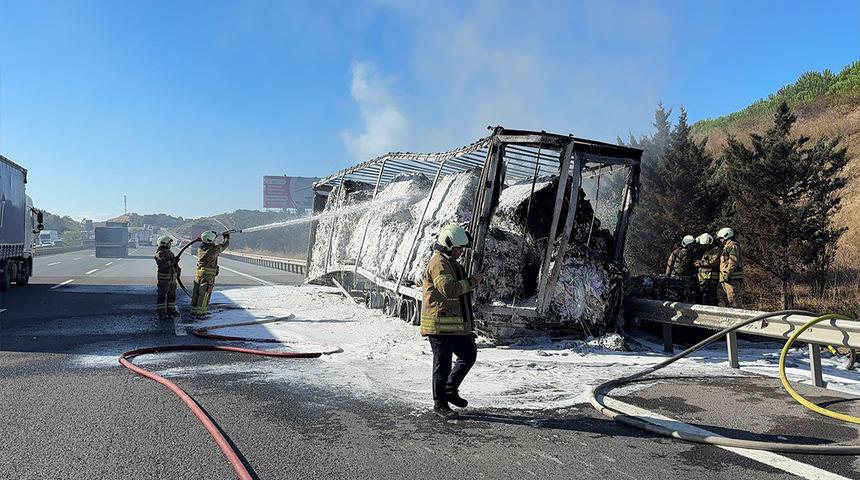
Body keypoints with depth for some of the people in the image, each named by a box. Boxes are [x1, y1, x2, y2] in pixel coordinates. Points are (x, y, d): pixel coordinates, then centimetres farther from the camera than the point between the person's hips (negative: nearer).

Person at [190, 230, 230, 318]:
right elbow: (224, 245, -1)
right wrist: (227, 237, 18)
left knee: (196, 293, 13)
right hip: (208, 275, -7)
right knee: (204, 294, -2)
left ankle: (194, 310, 21)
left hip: (198, 274, 7)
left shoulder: (200, 249, 5)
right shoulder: (213, 249, -14)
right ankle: (200, 312, -1)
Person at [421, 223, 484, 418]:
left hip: (457, 325, 10)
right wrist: (472, 281, -21)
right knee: (443, 363, 0)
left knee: (469, 355, 16)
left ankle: (450, 390, 29)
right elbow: (449, 289, -30)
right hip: (440, 325, -10)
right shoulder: (438, 264, -15)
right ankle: (440, 403, 12)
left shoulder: (451, 263, 19)